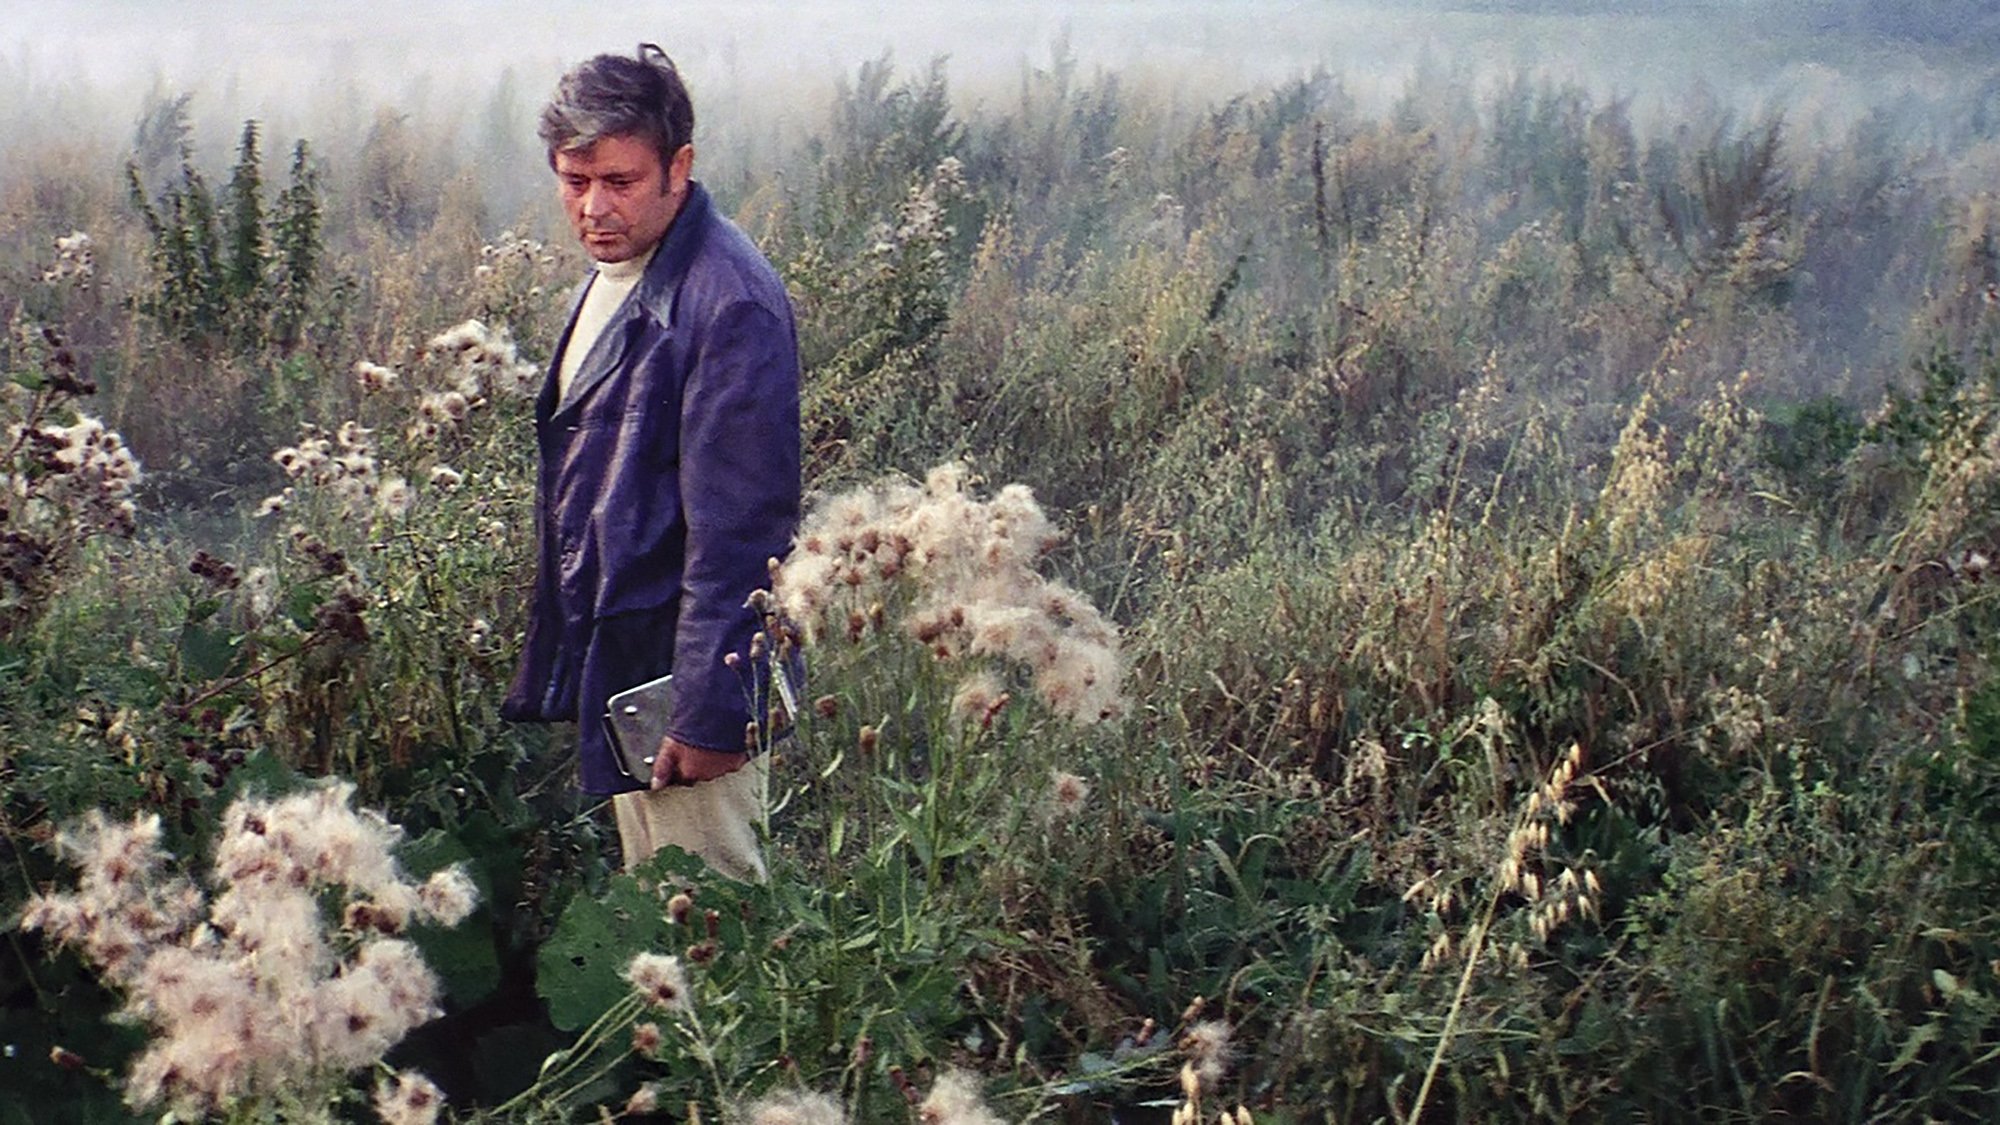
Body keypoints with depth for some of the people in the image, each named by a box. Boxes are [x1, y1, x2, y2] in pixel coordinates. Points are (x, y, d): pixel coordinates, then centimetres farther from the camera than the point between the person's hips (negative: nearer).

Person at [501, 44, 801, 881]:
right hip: (613, 662, 10)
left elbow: (737, 528, -22)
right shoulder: (610, 276, 11)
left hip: (679, 677, -10)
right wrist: (552, 669, 18)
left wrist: (709, 712, -22)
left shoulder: (730, 302, -20)